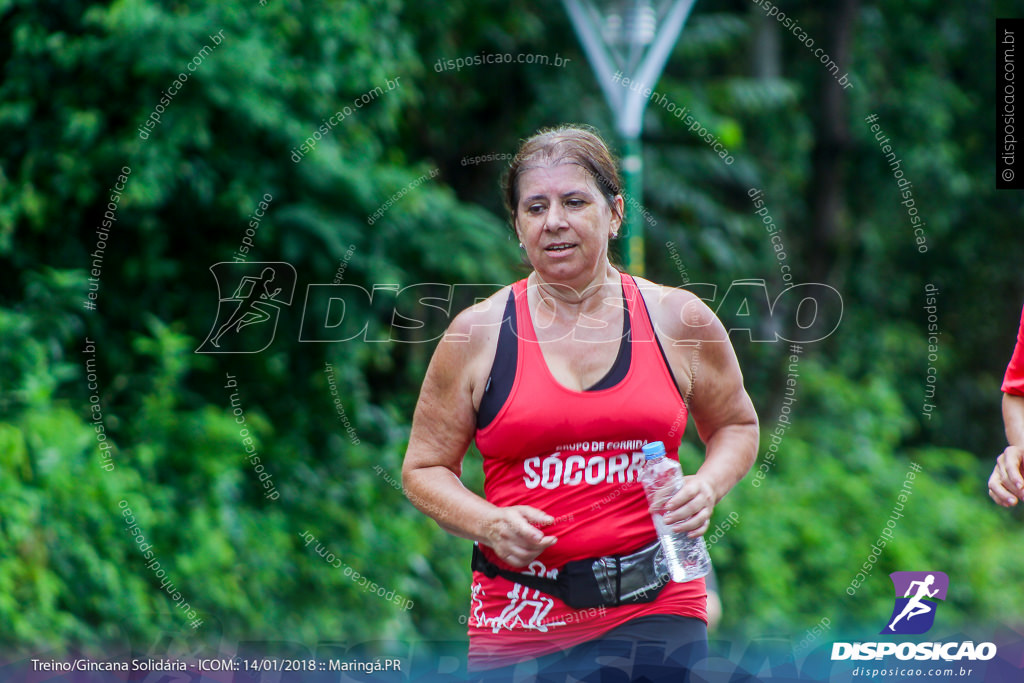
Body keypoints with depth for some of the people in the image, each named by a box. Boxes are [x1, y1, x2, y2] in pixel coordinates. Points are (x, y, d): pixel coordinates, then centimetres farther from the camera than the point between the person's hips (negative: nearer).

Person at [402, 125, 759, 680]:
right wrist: (490, 524, -10)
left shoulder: (677, 319, 5)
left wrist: (708, 486, -1)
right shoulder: (476, 334, 2)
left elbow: (737, 427, 21)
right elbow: (424, 469, 9)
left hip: (654, 612, 0)